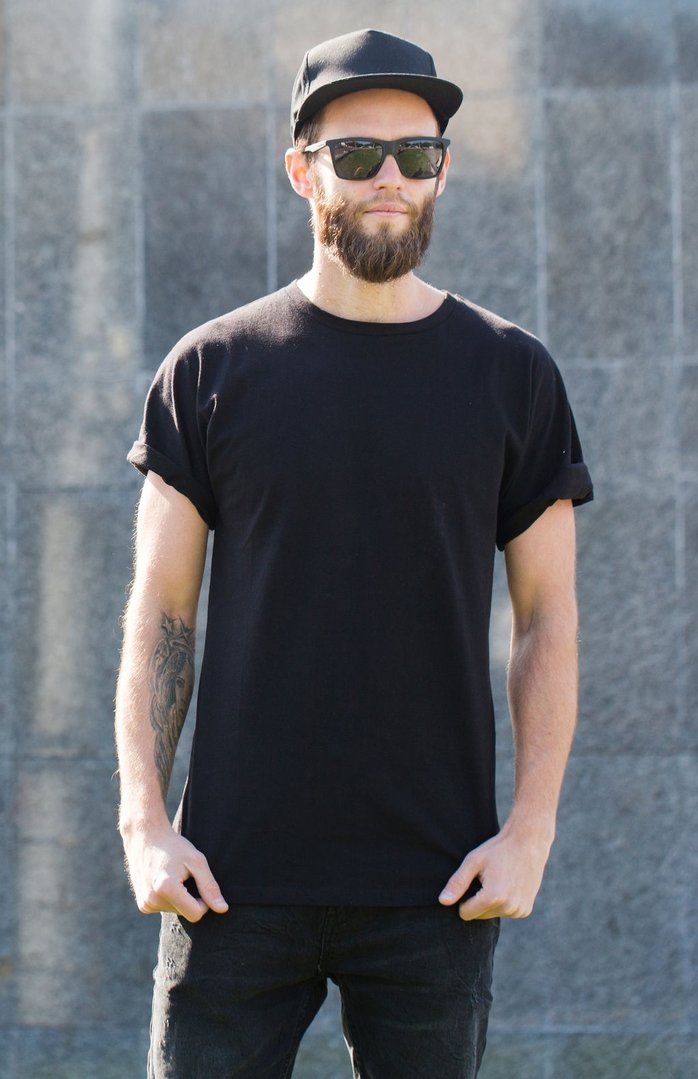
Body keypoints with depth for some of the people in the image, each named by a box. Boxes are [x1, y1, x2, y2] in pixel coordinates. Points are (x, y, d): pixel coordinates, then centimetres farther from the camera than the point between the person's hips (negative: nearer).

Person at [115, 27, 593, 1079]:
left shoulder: (511, 373, 6)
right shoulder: (213, 369, 5)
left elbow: (547, 619, 7)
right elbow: (160, 614, 5)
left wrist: (530, 831, -3)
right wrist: (144, 823, -5)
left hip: (436, 881, 1)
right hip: (236, 874, 0)